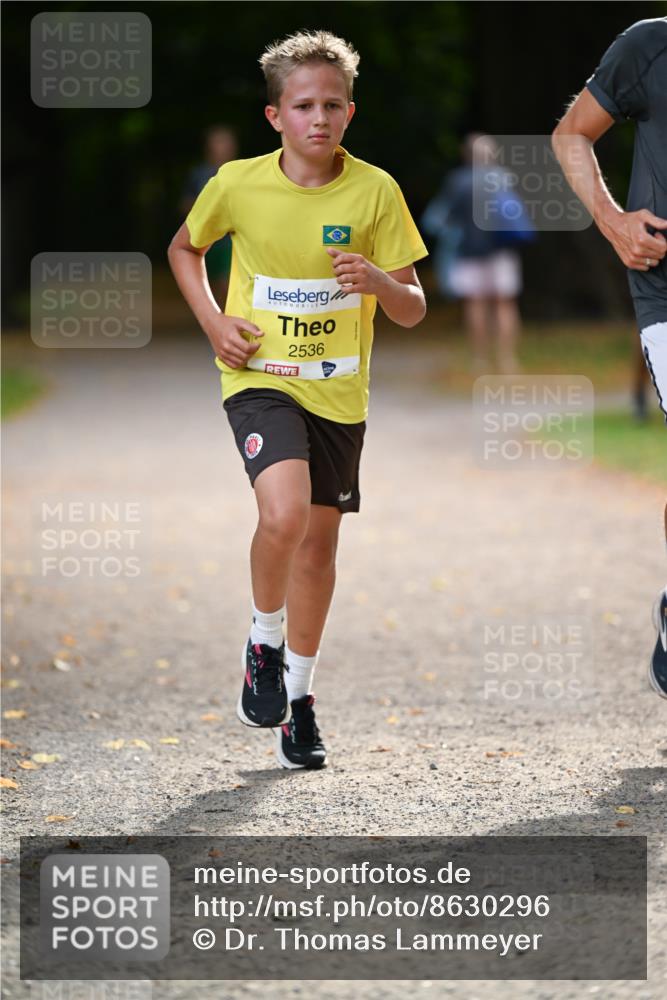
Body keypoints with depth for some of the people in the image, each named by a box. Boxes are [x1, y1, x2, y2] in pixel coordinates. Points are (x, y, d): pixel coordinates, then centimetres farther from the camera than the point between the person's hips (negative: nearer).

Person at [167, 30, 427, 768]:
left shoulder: (375, 191, -7)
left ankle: (298, 695, 30)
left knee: (320, 541, 12)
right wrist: (212, 321, -4)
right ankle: (263, 645, 1)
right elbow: (184, 249, 12)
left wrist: (379, 283, -25)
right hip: (260, 377, -3)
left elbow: (413, 311, -3)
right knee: (283, 514, -26)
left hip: (339, 389, 3)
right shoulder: (238, 183, -8)